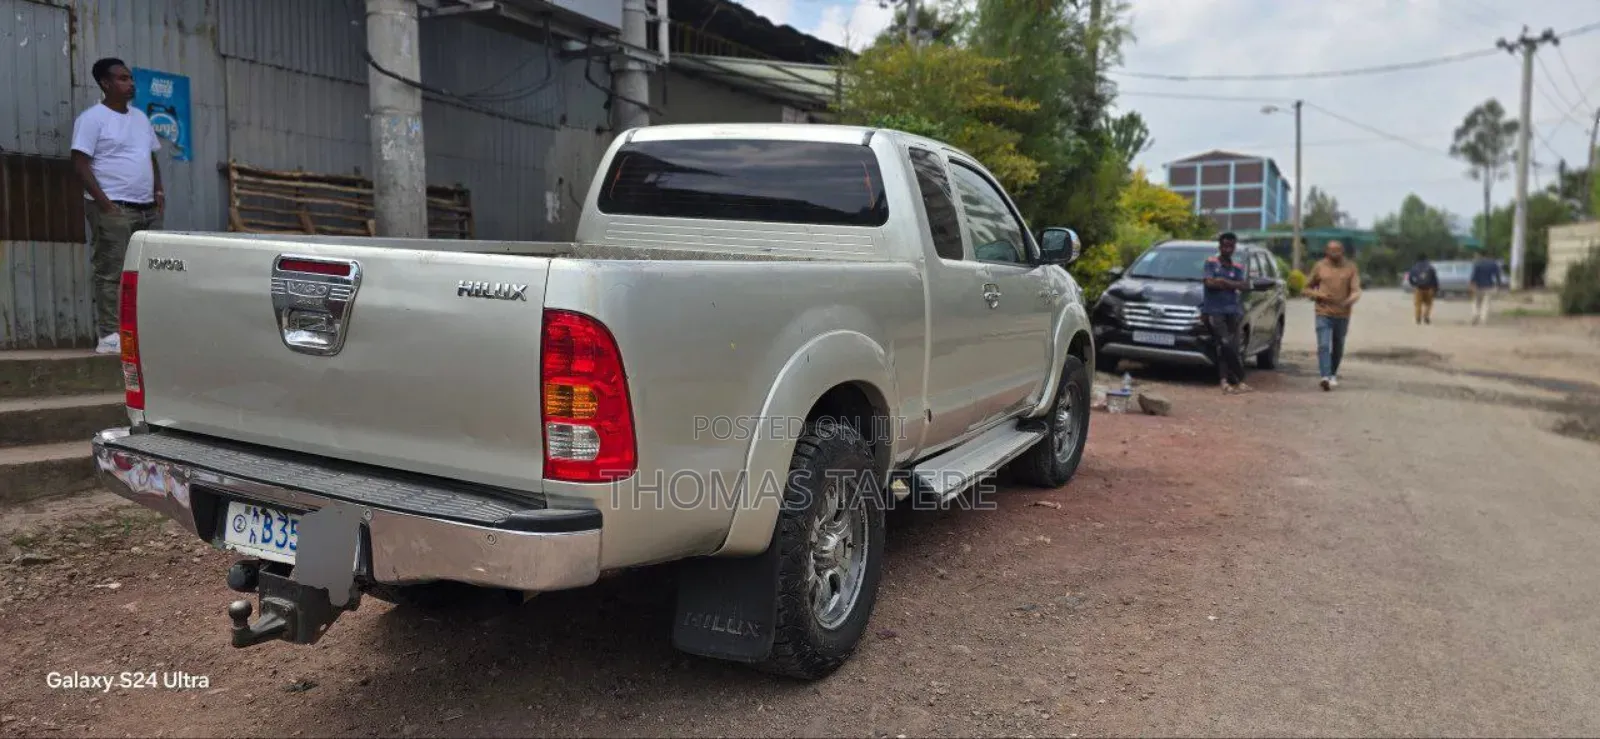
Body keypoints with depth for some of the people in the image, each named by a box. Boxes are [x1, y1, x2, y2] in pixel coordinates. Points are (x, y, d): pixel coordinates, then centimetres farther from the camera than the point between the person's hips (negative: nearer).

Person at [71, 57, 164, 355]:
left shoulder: (140, 117, 17)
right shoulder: (92, 118, -5)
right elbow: (80, 163, -10)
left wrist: (158, 191, 9)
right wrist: (104, 202, -17)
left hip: (148, 208, 7)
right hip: (114, 209, -7)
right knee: (111, 274, -8)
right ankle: (109, 336, -7)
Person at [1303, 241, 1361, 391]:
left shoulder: (1350, 268, 3)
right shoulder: (1319, 266, 2)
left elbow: (1356, 290, -6)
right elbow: (1307, 288, 9)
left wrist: (1350, 300, -29)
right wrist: (1318, 295, -12)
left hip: (1343, 315, 2)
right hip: (1323, 314, -2)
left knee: (1338, 348, 14)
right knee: (1323, 346, -15)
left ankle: (1333, 374, 32)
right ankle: (1326, 377, -23)